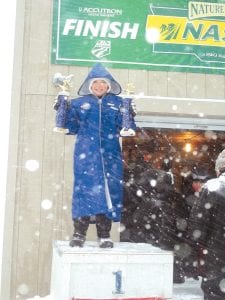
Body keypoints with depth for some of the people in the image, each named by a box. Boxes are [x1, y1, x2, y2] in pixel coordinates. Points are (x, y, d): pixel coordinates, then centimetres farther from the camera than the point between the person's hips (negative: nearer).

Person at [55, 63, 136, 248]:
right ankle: (79, 234, -3)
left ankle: (104, 236, 6)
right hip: (87, 153, -1)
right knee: (85, 187, -9)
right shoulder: (79, 103, 13)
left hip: (110, 154, 1)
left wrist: (130, 116, -10)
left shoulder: (118, 103, 13)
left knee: (110, 189, -1)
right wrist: (63, 111, -4)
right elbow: (72, 128, 10)